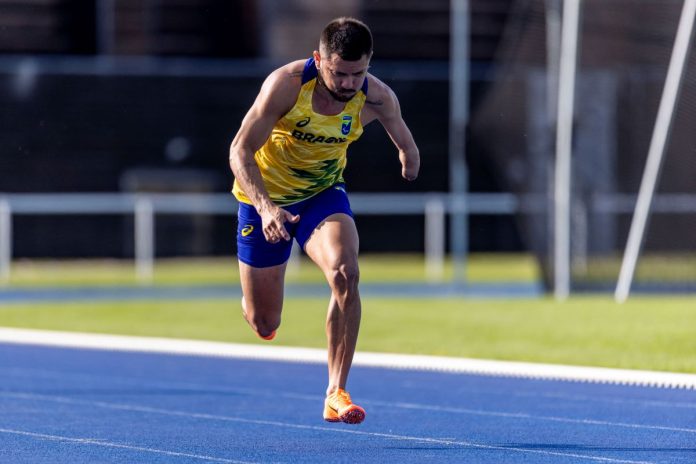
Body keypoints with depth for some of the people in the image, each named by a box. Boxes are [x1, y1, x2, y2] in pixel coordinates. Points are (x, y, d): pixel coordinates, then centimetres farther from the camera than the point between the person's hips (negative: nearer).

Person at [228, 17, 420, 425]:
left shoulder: (377, 97, -19)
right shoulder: (287, 84, -28)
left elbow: (406, 144, 5)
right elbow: (240, 151, -24)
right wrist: (266, 208, -37)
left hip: (324, 193, 2)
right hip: (266, 196, -1)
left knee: (346, 273, -30)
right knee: (264, 325, 5)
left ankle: (337, 393, -23)